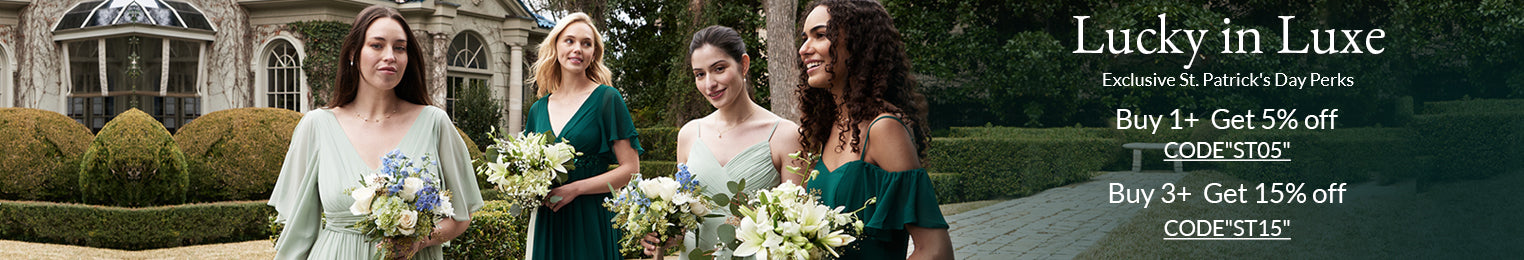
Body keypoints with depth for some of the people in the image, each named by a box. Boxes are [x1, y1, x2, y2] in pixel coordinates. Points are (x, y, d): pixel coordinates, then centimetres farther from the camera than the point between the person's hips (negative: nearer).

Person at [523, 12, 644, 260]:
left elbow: (631, 170, -8)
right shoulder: (539, 109, 11)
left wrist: (575, 188, -15)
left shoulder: (606, 99, -3)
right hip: (548, 225, 4)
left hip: (592, 222, -4)